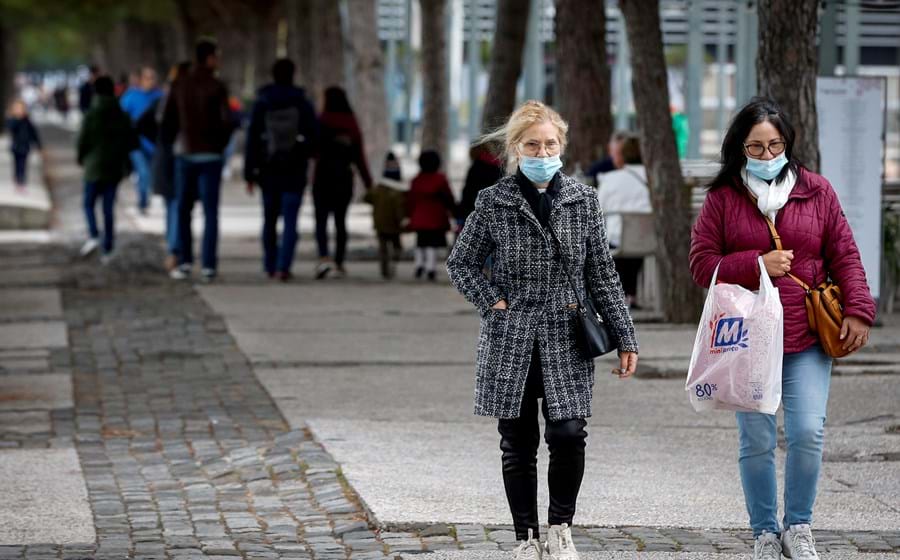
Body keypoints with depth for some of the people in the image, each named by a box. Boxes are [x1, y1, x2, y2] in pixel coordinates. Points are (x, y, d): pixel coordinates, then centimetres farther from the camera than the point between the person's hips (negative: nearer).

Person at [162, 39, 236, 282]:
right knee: (210, 212, 1)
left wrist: (168, 145, 14)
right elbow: (228, 122, -13)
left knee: (184, 210, 13)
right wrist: (220, 144, 4)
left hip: (185, 155, 3)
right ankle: (208, 266, -3)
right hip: (211, 157, -3)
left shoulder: (179, 86, 1)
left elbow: (168, 121, 1)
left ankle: (185, 262, 9)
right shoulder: (216, 87, -8)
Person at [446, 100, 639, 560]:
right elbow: (461, 263, 10)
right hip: (510, 340, 0)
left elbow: (602, 275, 7)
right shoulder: (493, 202, 0)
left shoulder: (583, 200, 4)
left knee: (569, 435, -11)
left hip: (566, 341, 0)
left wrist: (625, 338, 4)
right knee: (518, 445, 5)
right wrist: (493, 303, -5)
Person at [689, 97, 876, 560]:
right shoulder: (722, 198, 2)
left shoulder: (816, 191, 5)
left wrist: (858, 310, -3)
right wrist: (757, 265, -13)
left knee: (808, 434, -10)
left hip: (807, 340, 0)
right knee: (756, 442, 4)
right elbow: (702, 265, 0)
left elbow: (844, 256, 7)